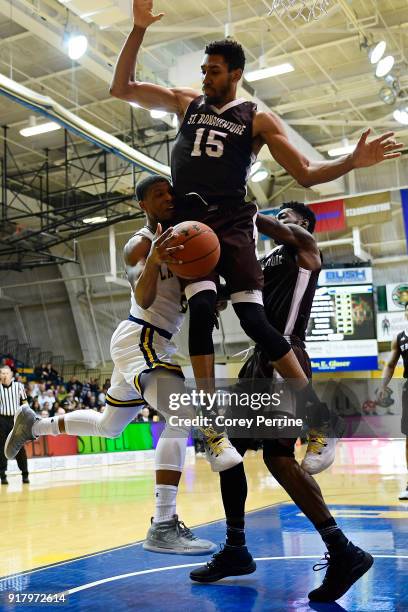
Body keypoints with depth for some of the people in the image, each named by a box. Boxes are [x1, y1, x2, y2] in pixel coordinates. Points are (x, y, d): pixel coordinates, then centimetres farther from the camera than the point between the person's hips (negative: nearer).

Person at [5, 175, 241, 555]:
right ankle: (163, 527, -28)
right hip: (139, 339, -9)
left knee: (108, 426, 23)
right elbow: (144, 299, -28)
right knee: (183, 415, -28)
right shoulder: (139, 246, -12)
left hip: (154, 343, 9)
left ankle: (34, 425, 41)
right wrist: (153, 261, -47)